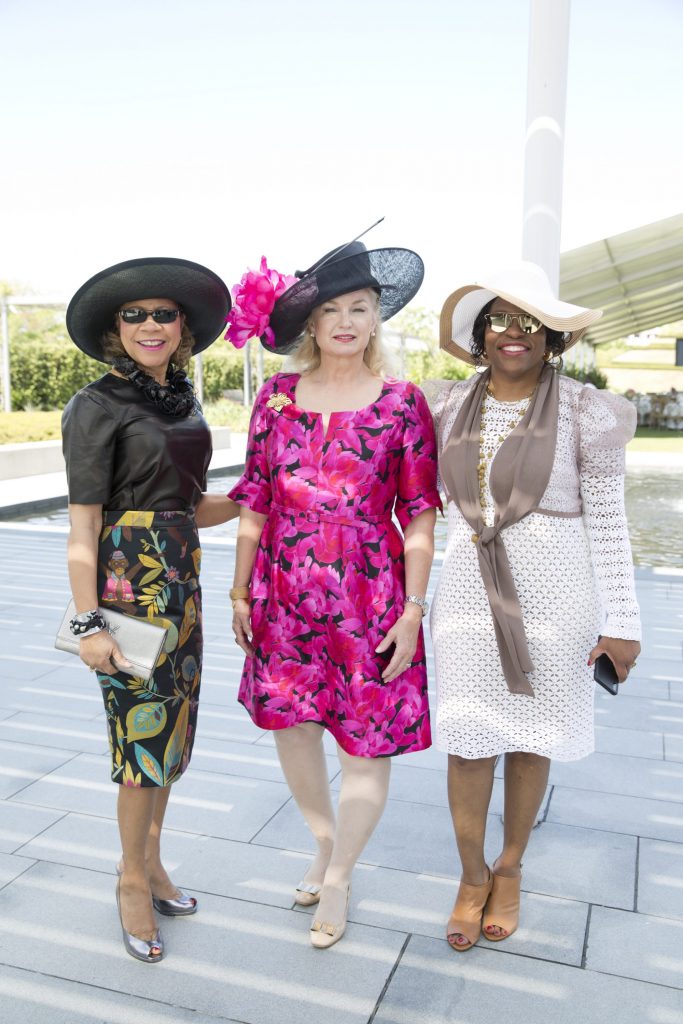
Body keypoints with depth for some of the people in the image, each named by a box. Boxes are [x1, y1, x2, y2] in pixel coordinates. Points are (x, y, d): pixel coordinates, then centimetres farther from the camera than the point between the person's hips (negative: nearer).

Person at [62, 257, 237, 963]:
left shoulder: (183, 401, 12)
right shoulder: (97, 406, -8)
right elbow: (83, 527, -13)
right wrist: (89, 624, -17)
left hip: (180, 575, 7)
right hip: (127, 578, -7)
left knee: (171, 721, 14)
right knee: (146, 726, 1)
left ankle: (149, 860, 32)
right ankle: (133, 877, 22)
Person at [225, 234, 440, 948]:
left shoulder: (402, 402, -4)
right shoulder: (277, 395, 3)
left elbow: (420, 513, -4)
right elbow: (254, 500, 6)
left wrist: (414, 608, -8)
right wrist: (240, 590, 6)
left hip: (369, 598, -3)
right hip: (286, 595, 3)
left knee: (366, 745, 4)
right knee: (289, 725, 14)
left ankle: (337, 878, 30)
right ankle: (325, 844, 42)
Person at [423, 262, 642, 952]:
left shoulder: (582, 413, -6)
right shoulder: (447, 408, 2)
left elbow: (607, 523, -5)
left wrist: (620, 622, -5)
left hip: (552, 597, -2)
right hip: (470, 592, 2)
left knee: (530, 739, 13)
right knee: (467, 741, 7)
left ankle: (509, 869, 38)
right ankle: (473, 877, 31)